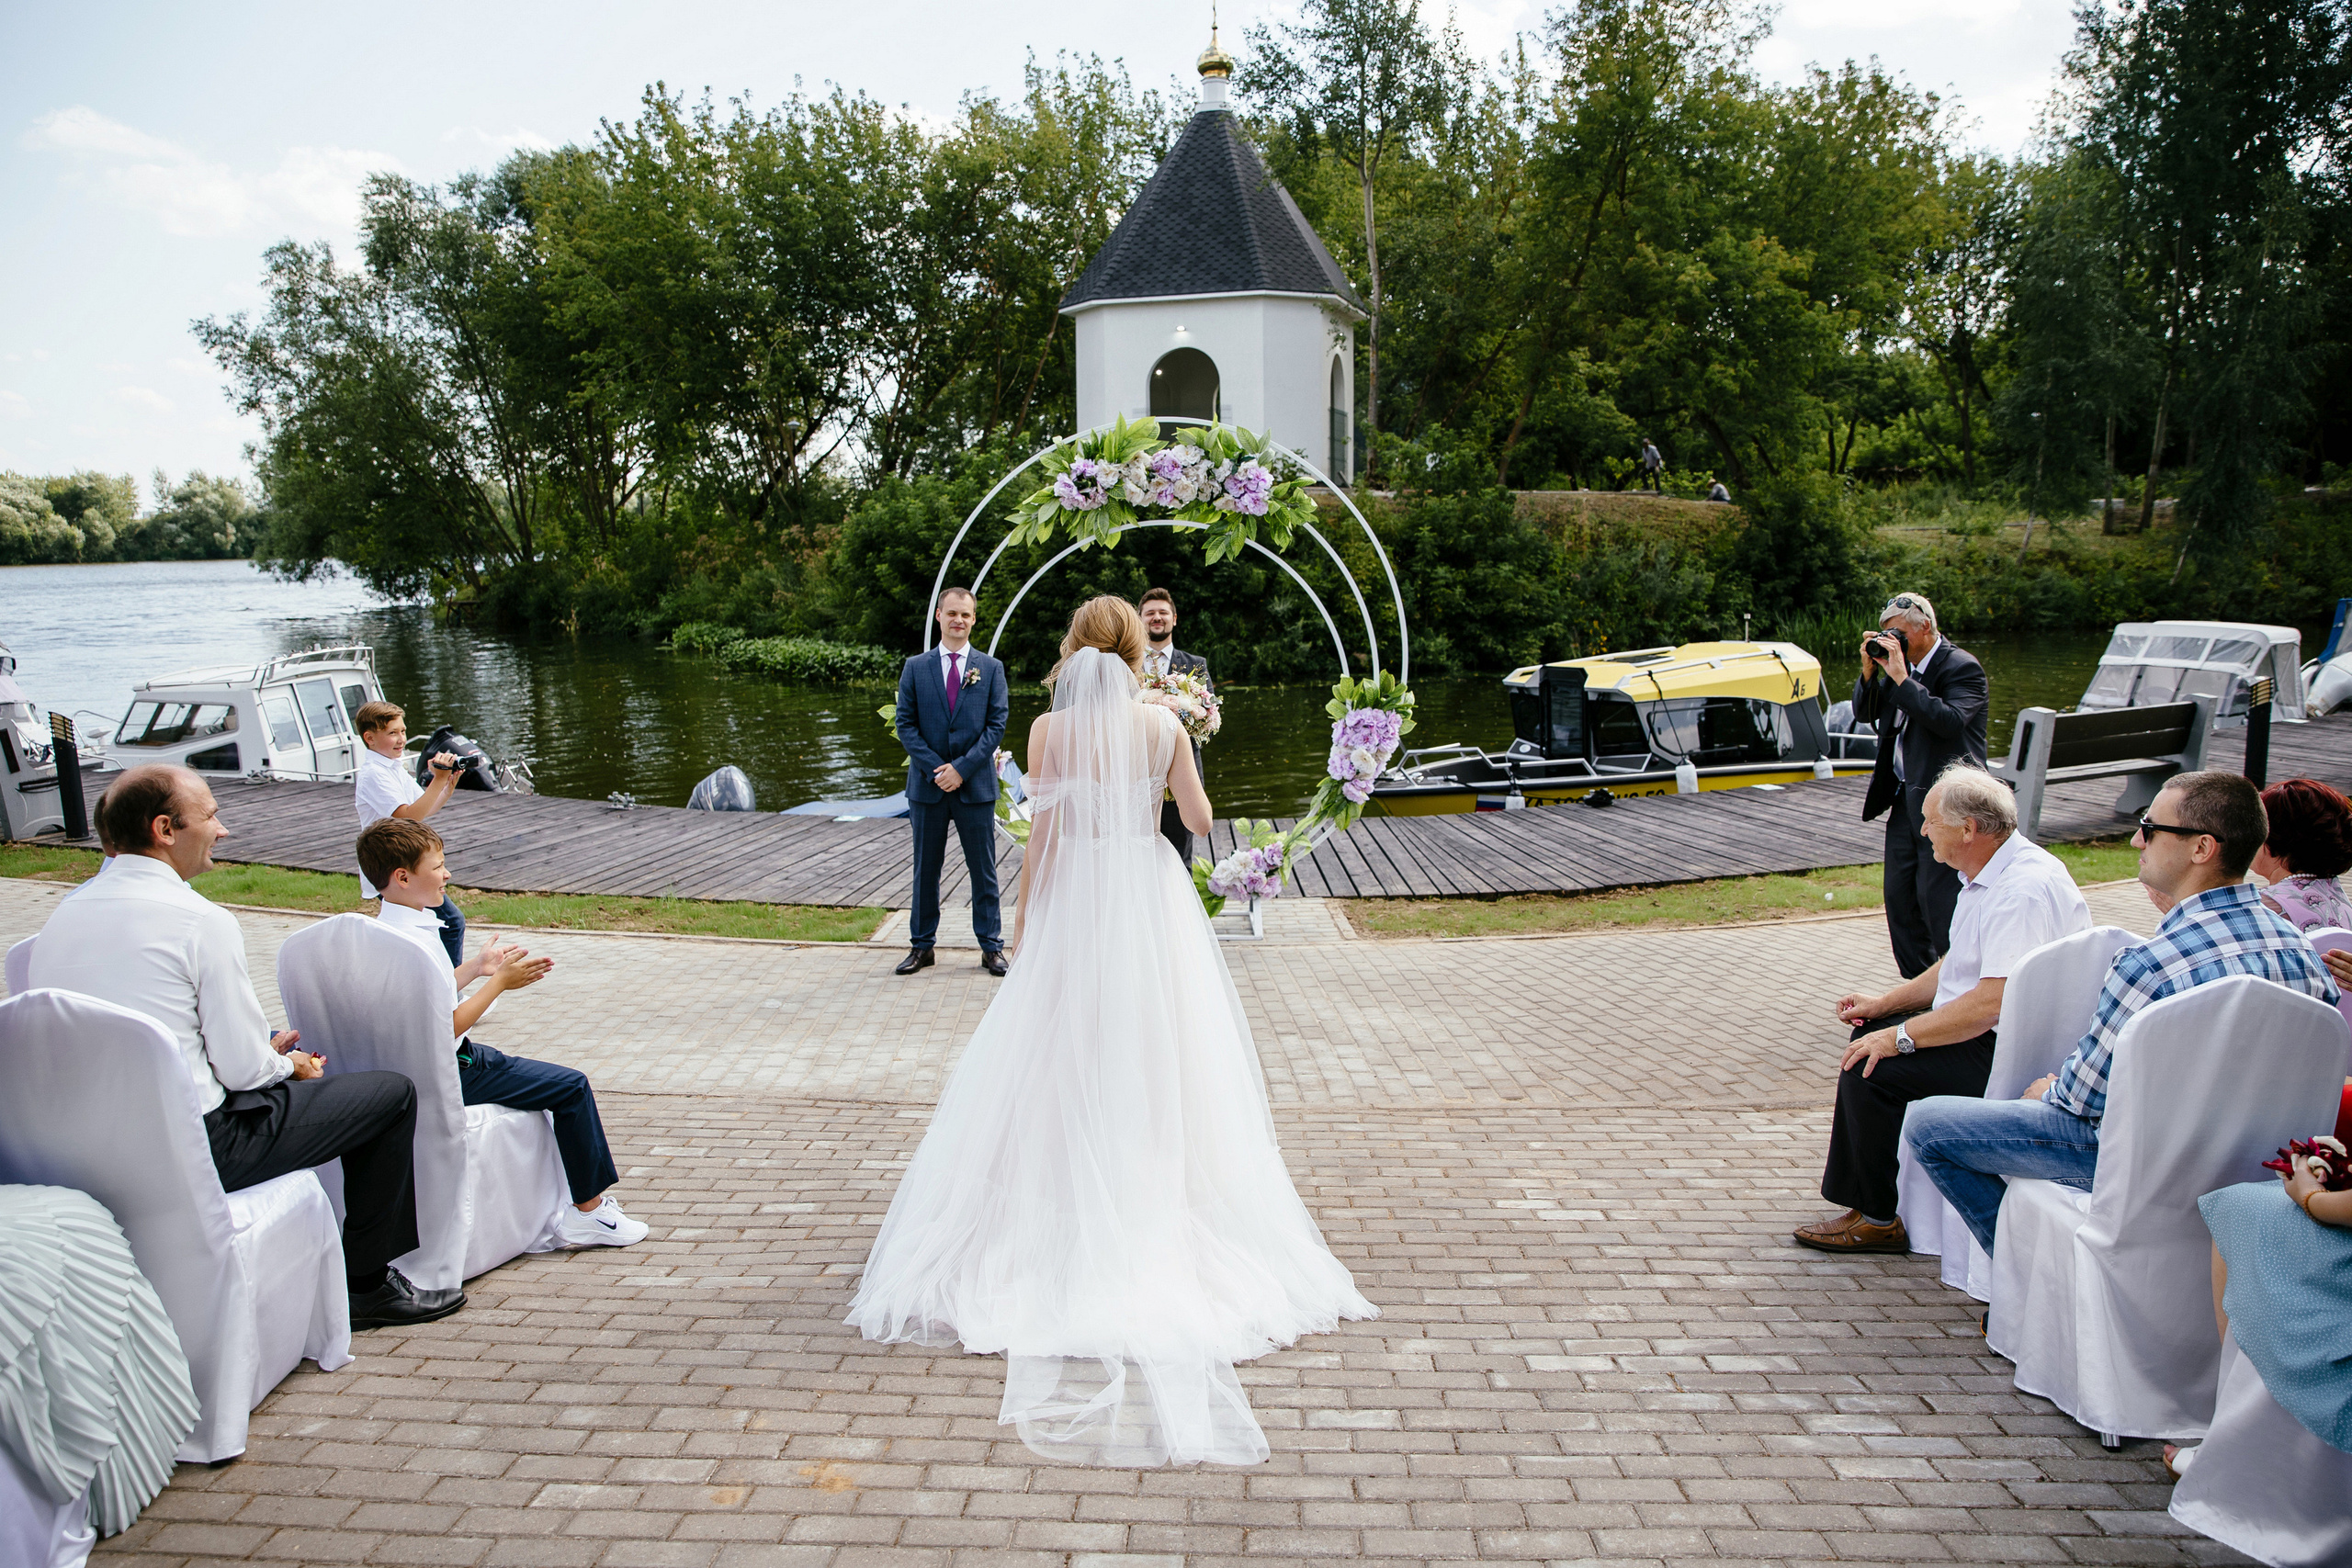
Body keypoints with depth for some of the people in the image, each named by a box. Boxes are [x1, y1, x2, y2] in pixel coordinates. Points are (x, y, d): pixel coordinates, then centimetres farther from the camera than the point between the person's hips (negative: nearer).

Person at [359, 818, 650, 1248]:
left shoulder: (385, 929, 7)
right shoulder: (417, 942, -26)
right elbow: (447, 1027, -24)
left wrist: (476, 968, 12)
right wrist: (498, 983, -14)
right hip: (447, 1075, -11)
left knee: (548, 1079, 27)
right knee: (571, 1086, -7)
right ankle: (588, 1211, 0)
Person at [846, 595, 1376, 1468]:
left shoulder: (1050, 729, -7)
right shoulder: (1163, 725, -4)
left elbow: (1045, 831, -6)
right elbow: (1199, 819, -1)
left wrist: (1023, 914, 4)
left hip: (1075, 901, -1)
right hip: (1150, 900, 1)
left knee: (1065, 1063, 9)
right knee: (1157, 1064, 11)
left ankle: (1069, 1212, 14)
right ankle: (1158, 1198, 18)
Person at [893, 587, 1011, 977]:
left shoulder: (991, 668, 4)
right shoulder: (916, 667, 5)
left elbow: (997, 724, -2)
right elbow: (906, 725, 1)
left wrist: (962, 768, -12)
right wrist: (936, 768, -10)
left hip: (976, 784, -1)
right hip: (927, 784, 1)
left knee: (983, 869, 5)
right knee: (925, 868, 9)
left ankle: (991, 946, 14)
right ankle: (922, 945, 20)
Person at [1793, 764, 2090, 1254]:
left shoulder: (2024, 890, -25)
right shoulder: (1991, 874, 9)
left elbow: (1994, 1001, -31)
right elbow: (1958, 967, 18)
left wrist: (1902, 1037, -25)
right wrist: (1884, 1004, 11)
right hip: (1990, 1032, 11)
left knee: (1872, 1066, -19)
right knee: (1871, 1034, 16)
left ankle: (1877, 1219, -4)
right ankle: (1852, 1194, 20)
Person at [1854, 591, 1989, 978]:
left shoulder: (1963, 667, -11)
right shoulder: (1901, 664, 11)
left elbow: (1949, 721, -26)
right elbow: (1864, 714, 13)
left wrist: (1901, 676, -24)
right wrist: (1870, 671, -2)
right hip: (1905, 798, 8)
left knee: (1938, 900, -6)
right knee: (1899, 895, 11)